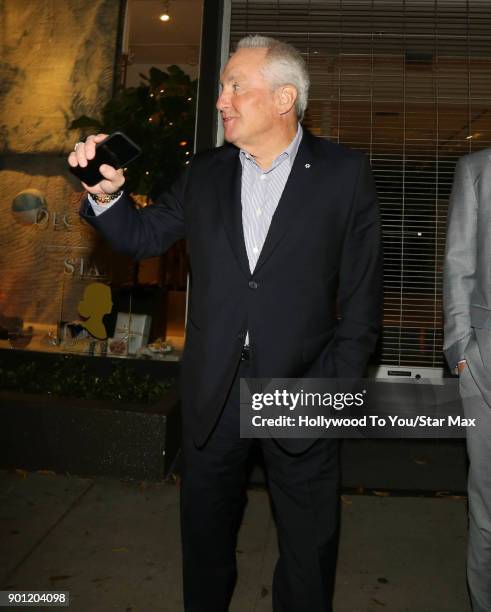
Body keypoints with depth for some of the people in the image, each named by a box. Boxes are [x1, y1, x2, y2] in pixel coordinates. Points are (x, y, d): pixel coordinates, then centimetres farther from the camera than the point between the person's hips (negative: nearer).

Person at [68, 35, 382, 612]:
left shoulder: (345, 172, -5)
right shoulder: (204, 173, 5)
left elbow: (362, 293, -5)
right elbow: (144, 237, 9)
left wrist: (339, 386, -9)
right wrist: (106, 192, -9)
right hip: (212, 390, 3)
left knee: (308, 548, 17)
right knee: (205, 533, 22)